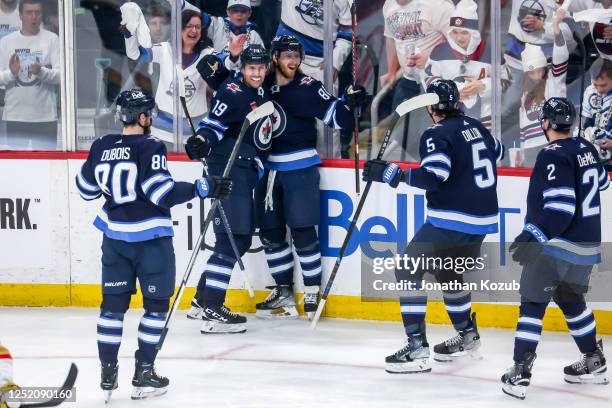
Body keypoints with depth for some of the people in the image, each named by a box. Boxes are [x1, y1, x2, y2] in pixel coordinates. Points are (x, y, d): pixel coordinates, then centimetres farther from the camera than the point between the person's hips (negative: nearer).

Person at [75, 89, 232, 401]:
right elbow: (163, 192, -21)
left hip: (114, 235, 5)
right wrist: (204, 188, -17)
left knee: (113, 303, 12)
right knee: (156, 304, 7)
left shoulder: (101, 148, 2)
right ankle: (143, 374, 6)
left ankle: (107, 374, 12)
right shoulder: (150, 147, -14)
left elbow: (86, 189, 13)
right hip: (150, 238, -5)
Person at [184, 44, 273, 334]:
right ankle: (211, 312, -17)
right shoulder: (232, 91, -11)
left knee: (242, 239, 14)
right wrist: (202, 141, -39)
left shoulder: (262, 94, 17)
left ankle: (202, 301, 22)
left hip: (246, 170, 10)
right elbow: (214, 123, -23)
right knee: (231, 238, -15)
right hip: (227, 167, -10)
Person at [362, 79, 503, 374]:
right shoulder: (475, 126, 11)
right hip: (482, 218, 9)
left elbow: (433, 176, -26)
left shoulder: (437, 135, -13)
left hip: (451, 220, -9)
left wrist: (391, 174, -21)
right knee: (445, 271, 28)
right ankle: (468, 336, 37)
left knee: (408, 270, -3)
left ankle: (417, 349, -13)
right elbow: (497, 152, 30)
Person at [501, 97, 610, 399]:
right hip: (587, 245, 8)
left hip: (556, 246, -8)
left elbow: (560, 207, -25)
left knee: (532, 304, -4)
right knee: (571, 301, 23)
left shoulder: (554, 155, -18)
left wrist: (533, 237, -26)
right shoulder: (587, 149, 7)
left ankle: (519, 374, -9)